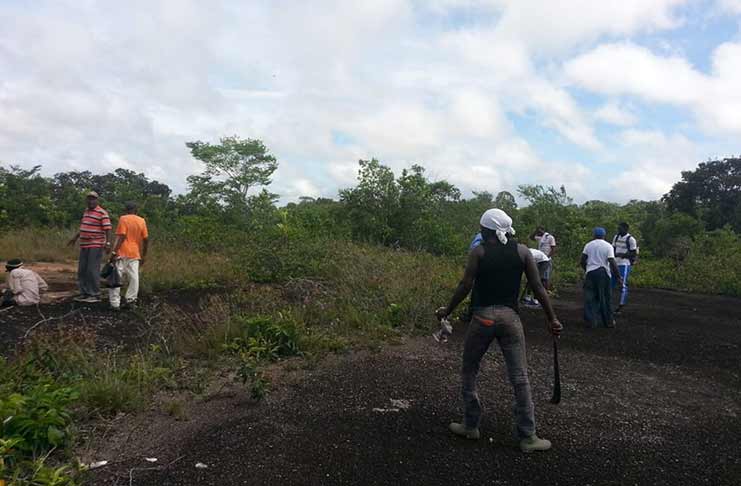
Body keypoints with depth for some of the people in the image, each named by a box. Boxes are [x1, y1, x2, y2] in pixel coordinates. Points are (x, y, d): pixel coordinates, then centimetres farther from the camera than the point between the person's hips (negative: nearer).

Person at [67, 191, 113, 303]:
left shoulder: (102, 213, -9)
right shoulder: (86, 211, 16)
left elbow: (107, 229, -15)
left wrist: (108, 243, -25)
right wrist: (75, 237, 33)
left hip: (96, 246, -8)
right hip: (84, 245, 8)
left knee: (93, 270, -8)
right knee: (82, 270, 10)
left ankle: (95, 295, -1)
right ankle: (84, 293, 18)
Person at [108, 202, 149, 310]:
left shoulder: (123, 219, -4)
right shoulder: (142, 221, 8)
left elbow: (121, 237, -14)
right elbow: (146, 240, 7)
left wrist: (114, 252, -14)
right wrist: (143, 256, 16)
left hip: (122, 253, -4)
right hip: (135, 254, 4)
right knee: (134, 277, 10)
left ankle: (115, 303, -2)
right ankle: (131, 299, 12)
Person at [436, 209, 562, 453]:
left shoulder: (478, 252, -2)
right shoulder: (522, 251, 4)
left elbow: (465, 286, -6)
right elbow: (538, 287, 3)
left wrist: (446, 311, 4)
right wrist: (552, 318, 9)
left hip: (483, 316, -2)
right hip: (510, 317, 2)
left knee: (469, 372, 15)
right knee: (520, 378, 6)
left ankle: (471, 426, 22)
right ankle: (528, 437, 10)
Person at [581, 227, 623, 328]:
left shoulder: (588, 245, 7)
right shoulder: (608, 246, 0)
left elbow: (582, 261, 5)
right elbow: (612, 263, -9)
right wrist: (618, 277, -5)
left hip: (590, 272, 1)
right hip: (603, 273, -1)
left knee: (589, 298, 5)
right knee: (605, 298, 9)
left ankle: (590, 321, 2)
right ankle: (608, 321, 16)